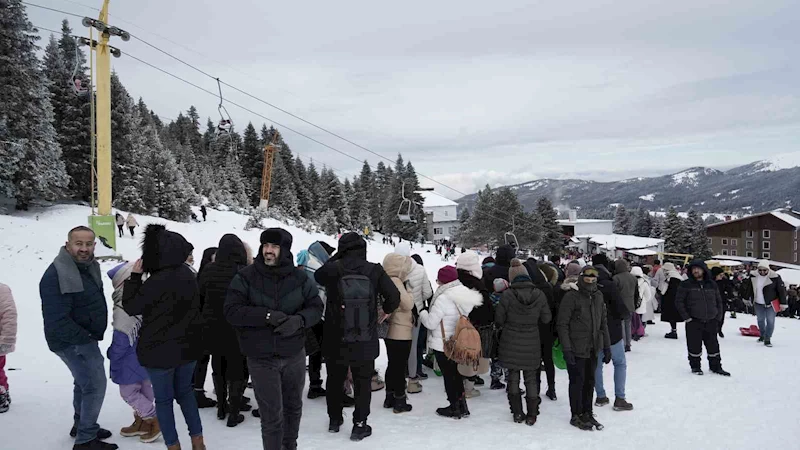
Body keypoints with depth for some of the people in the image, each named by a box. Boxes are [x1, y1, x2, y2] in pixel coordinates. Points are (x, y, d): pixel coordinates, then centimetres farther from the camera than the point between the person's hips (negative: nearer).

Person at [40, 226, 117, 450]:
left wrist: (92, 335, 9)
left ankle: (82, 426, 42)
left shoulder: (88, 265, 2)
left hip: (84, 337, 10)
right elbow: (57, 321, -30)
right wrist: (86, 337, -20)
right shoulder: (56, 276, -27)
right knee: (95, 385, -5)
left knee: (84, 382, 23)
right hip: (72, 341, -10)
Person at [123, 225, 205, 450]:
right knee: (185, 391, 21)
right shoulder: (187, 273, 0)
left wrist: (135, 275, -6)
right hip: (188, 345, 7)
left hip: (161, 349, -7)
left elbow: (131, 306, -12)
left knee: (163, 399, 10)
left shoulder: (158, 281, -26)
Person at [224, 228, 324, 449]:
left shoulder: (299, 277, -4)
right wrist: (267, 315, -26)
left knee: (293, 407, 21)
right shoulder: (246, 277, -9)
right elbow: (232, 311, -14)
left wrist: (299, 320, -22)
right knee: (272, 416, 2)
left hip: (294, 356, 3)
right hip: (261, 359, -3)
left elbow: (316, 307, 0)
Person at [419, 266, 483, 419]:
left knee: (448, 375, 6)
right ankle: (462, 405, 26)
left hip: (442, 345, -8)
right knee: (455, 373, 20)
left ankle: (454, 408, 17)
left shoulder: (443, 298, -23)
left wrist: (423, 313, 0)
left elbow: (431, 322, -21)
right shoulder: (465, 294, 0)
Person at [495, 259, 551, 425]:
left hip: (511, 343, -1)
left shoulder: (507, 295, -16)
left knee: (513, 377, 13)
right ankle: (532, 415, 18)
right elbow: (546, 319, 1)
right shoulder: (539, 295, -9)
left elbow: (499, 319, -8)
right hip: (531, 344, 2)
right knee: (531, 379, 14)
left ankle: (517, 413, 18)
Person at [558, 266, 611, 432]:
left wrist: (606, 347, 12)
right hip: (576, 349, -6)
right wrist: (566, 349, -18)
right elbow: (562, 324, -14)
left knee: (590, 381, 14)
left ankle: (587, 413, 28)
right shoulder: (571, 296, -13)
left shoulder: (598, 296, 7)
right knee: (577, 382, 3)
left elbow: (603, 323, 14)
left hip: (593, 349, 6)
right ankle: (576, 416, 17)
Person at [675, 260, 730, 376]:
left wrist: (718, 317, 7)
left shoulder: (712, 285, 8)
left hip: (711, 322, 3)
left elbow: (718, 301, 16)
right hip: (694, 321, -3)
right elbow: (678, 301, -5)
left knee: (713, 345, 11)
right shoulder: (686, 285, -4)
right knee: (694, 345, 2)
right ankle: (695, 366, 19)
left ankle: (716, 366, 26)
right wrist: (686, 317, -10)